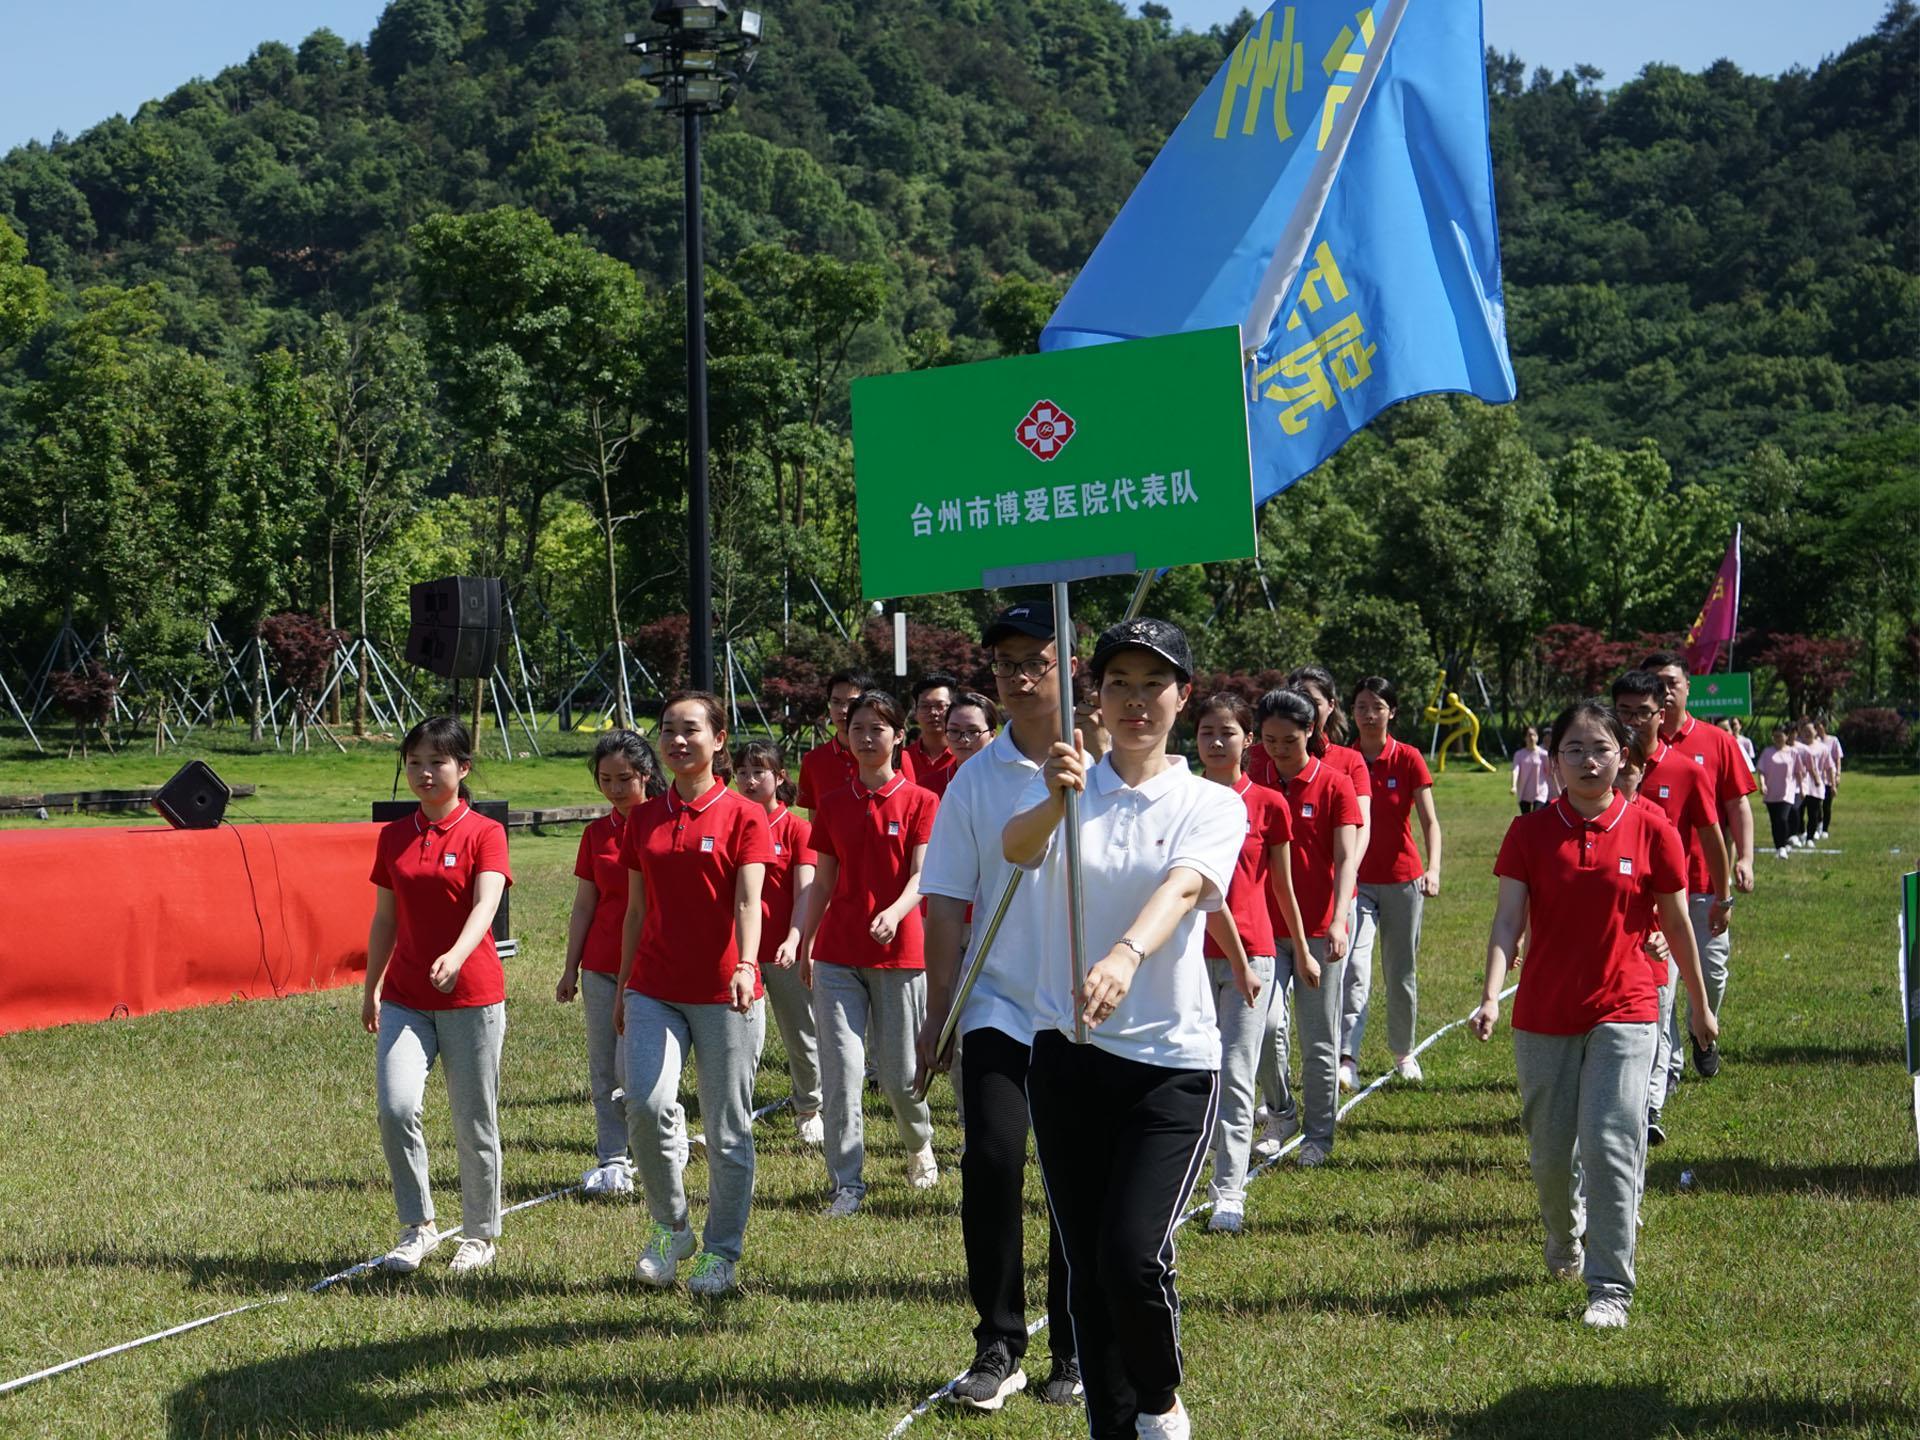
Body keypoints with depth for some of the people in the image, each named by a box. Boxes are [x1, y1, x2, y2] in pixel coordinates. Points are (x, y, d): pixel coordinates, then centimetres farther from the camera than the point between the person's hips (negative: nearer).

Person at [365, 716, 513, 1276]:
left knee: (474, 1123, 4)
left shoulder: (484, 834, -6)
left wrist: (456, 956, -40)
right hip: (405, 998, 3)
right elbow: (384, 920, 16)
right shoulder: (393, 837, 8)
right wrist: (370, 988, 16)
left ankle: (480, 1235, 23)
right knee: (395, 1106, -15)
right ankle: (417, 1227, 0)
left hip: (472, 997, -3)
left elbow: (486, 904, -22)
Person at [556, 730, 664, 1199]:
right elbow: (584, 905, 12)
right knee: (603, 1072, 5)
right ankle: (612, 1161, 12)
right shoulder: (596, 833, 9)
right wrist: (570, 967, 10)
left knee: (631, 1068, -11)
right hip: (601, 967, 5)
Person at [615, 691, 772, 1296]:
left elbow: (748, 902, -11)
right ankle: (670, 1226, 6)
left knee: (728, 1129, 2)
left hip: (724, 994, -3)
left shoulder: (743, 816, -1)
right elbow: (636, 911, 16)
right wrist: (622, 988, 16)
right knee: (646, 1104, -15)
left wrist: (745, 965, -28)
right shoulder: (644, 820, 11)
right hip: (654, 990, 3)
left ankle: (720, 1252, 16)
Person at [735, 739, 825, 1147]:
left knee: (801, 1037, 9)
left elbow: (805, 892, -9)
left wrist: (793, 940, -23)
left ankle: (809, 1112, 29)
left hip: (786, 950, -2)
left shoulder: (798, 829, -2)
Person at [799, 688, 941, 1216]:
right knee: (841, 1069, -6)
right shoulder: (833, 804, 9)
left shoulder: (920, 802, -1)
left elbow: (922, 875, -10)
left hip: (899, 953, -2)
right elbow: (822, 882, 13)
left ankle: (920, 1147, 35)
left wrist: (894, 913, -29)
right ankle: (847, 1183, 0)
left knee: (899, 1072, 4)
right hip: (837, 954, 3)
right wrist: (805, 944, 10)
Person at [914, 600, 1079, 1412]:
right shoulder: (975, 779, 3)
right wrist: (937, 1014, 2)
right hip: (998, 1008, 0)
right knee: (991, 1160, -15)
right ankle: (998, 1346, -3)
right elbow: (947, 903, 5)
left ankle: (1074, 1355, 19)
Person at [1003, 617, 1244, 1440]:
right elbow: (1016, 846, -20)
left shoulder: (1212, 806, -1)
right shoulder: (1064, 788, 3)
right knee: (1087, 1263, 6)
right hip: (1066, 1054, 2)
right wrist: (1055, 803, -43)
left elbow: (1181, 888, -23)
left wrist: (1126, 955, -44)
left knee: (1133, 1254, -13)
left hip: (1172, 1059, -2)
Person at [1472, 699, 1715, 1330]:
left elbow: (1677, 924, 6)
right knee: (1549, 1152, 11)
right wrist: (1491, 997, -21)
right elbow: (1508, 921, -7)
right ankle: (1563, 1240, 42)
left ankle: (1611, 1287, -4)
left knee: (1609, 1145, -13)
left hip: (1622, 1013, -2)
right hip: (1543, 1015, 2)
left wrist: (1699, 1006, 14)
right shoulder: (1530, 832, -1)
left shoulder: (1650, 830, -3)